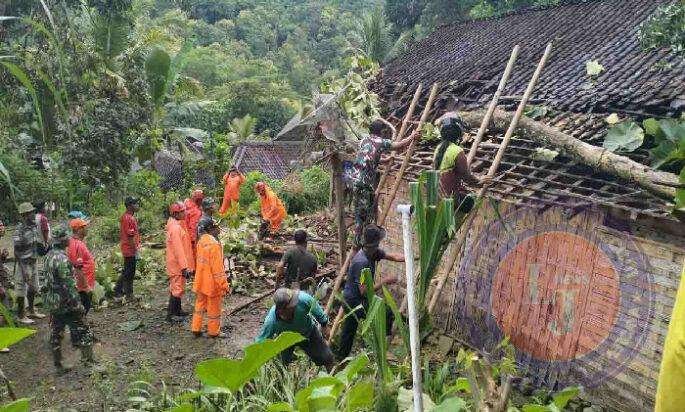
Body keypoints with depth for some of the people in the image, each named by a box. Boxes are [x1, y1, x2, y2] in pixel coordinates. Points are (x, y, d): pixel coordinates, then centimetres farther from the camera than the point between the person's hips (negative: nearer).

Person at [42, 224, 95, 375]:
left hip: (52, 302, 10)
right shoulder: (62, 259, -23)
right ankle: (89, 362, 5)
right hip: (65, 304, -9)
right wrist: (78, 305, -18)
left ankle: (59, 366, 25)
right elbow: (68, 286, -24)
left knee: (56, 334, 15)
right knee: (83, 333, 0)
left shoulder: (49, 255, 6)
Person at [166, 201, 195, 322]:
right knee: (177, 289, -4)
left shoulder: (178, 225, 10)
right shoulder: (175, 228, -22)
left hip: (178, 264, 10)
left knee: (177, 288, 19)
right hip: (177, 265, -10)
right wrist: (185, 267, -26)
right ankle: (170, 314, 2)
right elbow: (178, 250, -25)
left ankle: (177, 310, 30)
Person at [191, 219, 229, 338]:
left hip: (200, 281, 8)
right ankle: (214, 331, 21)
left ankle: (196, 329, 27)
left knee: (200, 305, 19)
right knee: (214, 309, 8)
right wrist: (224, 285, -17)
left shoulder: (201, 241, 2)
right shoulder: (214, 245, -24)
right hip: (212, 283, -8)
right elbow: (217, 268, -23)